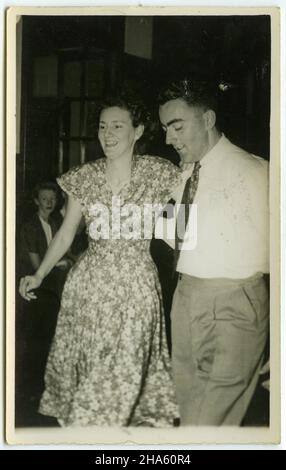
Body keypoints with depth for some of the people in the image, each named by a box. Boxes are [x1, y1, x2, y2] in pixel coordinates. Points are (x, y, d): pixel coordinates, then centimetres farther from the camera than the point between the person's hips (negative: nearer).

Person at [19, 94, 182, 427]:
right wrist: (39, 275, 1)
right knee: (82, 369, 7)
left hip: (136, 286, -2)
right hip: (88, 285, 2)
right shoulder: (84, 177, 4)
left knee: (121, 377, -2)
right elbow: (65, 234, 8)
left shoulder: (158, 173, -2)